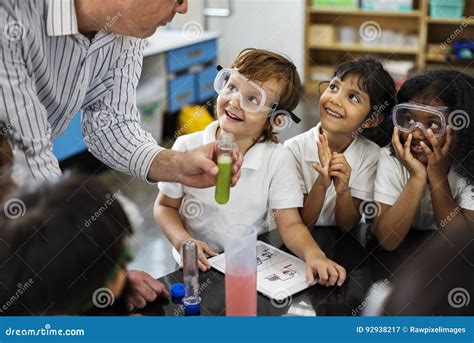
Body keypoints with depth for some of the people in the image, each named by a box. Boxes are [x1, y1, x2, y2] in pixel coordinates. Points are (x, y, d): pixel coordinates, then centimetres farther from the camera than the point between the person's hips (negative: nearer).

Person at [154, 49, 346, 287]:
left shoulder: (278, 160, -8)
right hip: (198, 267, 1)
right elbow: (165, 206, 5)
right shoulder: (188, 147, -7)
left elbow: (290, 224, -9)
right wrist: (182, 241, -14)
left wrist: (314, 255, -29)